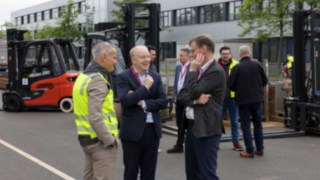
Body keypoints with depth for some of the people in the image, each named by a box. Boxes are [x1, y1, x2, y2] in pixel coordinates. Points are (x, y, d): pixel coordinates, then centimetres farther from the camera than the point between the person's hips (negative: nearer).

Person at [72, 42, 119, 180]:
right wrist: (110, 140, -20)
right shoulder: (97, 80, -17)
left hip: (87, 138, 10)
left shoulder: (83, 76, 12)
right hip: (100, 141, -10)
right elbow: (95, 117, -25)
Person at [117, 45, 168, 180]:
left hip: (152, 130, 4)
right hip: (132, 131, -4)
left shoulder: (155, 77, 8)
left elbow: (163, 101, 0)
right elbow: (125, 100, -20)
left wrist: (143, 103, -12)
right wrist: (145, 87, -17)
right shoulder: (124, 77, -6)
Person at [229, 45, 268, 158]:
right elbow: (265, 81, 3)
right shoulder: (257, 65, -3)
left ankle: (249, 151, 3)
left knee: (245, 125, 4)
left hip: (243, 100, -3)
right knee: (258, 123, 15)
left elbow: (231, 85, -11)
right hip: (257, 99, 3)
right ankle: (259, 149, 20)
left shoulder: (237, 68, -13)